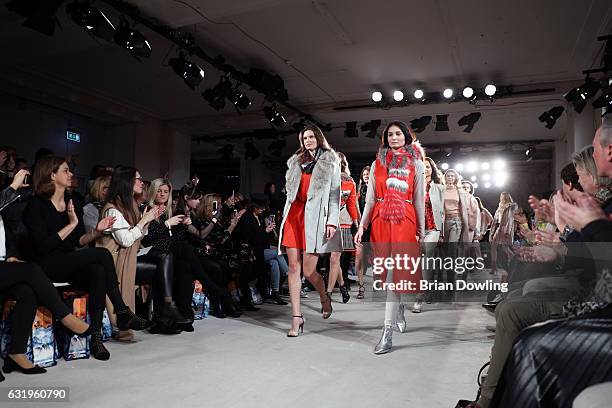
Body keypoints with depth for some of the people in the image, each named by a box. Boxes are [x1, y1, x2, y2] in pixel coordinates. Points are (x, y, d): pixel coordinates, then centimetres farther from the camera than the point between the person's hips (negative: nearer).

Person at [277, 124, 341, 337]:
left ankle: (325, 298, 24)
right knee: (293, 267, -1)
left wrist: (332, 221, -9)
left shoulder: (330, 162, 8)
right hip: (294, 214, 4)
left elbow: (335, 193, 0)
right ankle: (296, 317, 5)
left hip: (314, 217, -4)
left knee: (308, 270, -7)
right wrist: (287, 214, 12)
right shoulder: (296, 161, 20)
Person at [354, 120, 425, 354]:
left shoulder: (416, 163, 9)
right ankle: (399, 310, 32)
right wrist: (362, 226, 4)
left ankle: (387, 332, -9)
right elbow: (370, 198, 11)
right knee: (388, 272, 6)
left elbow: (419, 199, 8)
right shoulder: (378, 163, 13)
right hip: (380, 220, 3)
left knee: (394, 273, -10)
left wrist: (421, 230, 5)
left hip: (405, 221, -2)